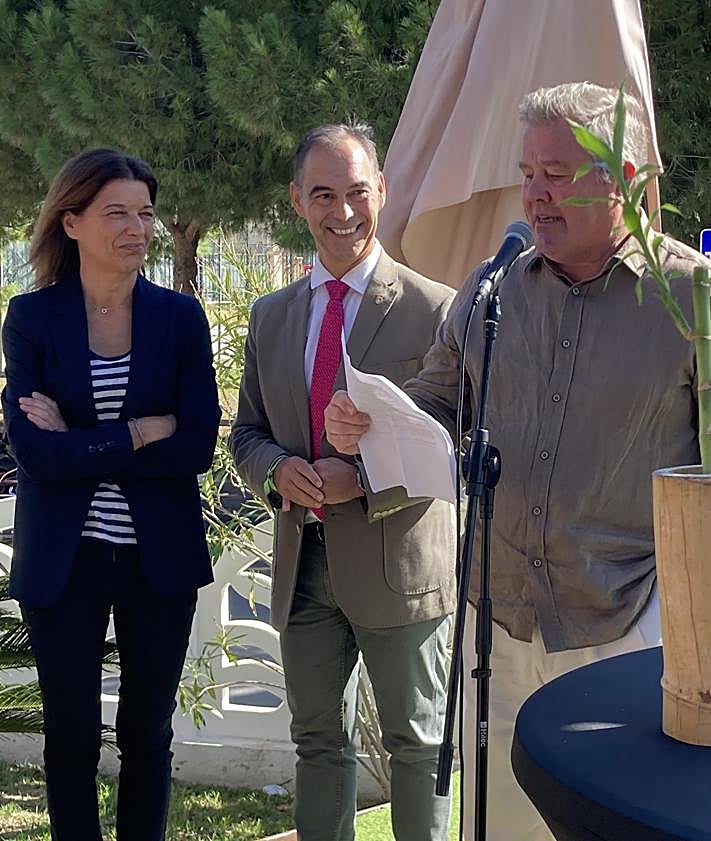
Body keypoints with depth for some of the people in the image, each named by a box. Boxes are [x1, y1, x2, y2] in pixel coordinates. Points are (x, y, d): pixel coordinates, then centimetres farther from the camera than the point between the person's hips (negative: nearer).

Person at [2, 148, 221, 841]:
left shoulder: (180, 316, -1)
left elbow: (197, 445, -11)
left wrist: (80, 443, -15)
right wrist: (142, 432, -16)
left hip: (159, 556, 1)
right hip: (63, 559, -1)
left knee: (147, 732, 14)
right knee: (71, 737, 11)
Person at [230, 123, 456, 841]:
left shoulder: (434, 310, -9)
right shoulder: (271, 316, 9)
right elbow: (247, 432, 13)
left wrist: (362, 479, -23)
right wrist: (277, 468, -10)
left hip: (398, 565, -5)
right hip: (302, 565, 5)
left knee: (416, 745, 11)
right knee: (318, 741, 18)